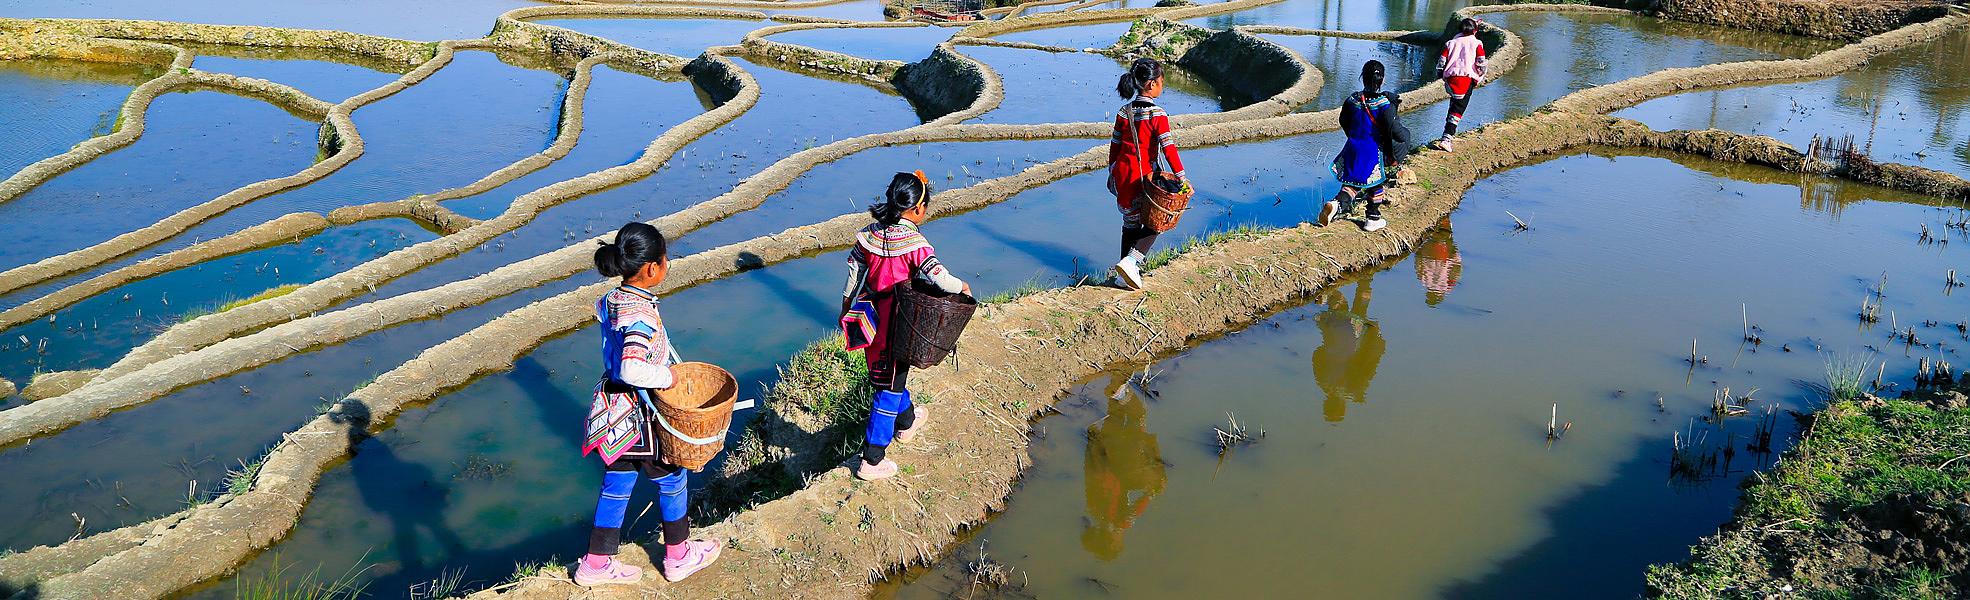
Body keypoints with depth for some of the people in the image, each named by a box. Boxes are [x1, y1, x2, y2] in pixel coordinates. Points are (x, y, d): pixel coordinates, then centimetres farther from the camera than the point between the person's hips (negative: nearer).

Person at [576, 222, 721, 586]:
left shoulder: (611, 301, -2)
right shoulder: (642, 314, -29)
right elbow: (632, 369, -41)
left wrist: (665, 365, 10)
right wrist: (667, 377, -25)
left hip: (615, 414, 8)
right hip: (639, 418, -8)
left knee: (616, 484, 19)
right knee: (672, 479, 15)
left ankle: (596, 564, 30)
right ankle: (678, 556, 33)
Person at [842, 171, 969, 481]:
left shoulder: (870, 234, -1)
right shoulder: (914, 242, -21)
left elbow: (854, 270, 8)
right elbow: (938, 276, -27)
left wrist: (847, 304, 21)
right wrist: (962, 287, -7)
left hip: (870, 318, 7)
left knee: (889, 375, 28)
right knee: (890, 388, 3)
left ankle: (906, 421, 54)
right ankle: (872, 460, 7)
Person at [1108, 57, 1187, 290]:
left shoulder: (1124, 112, 4)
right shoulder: (1157, 114, -14)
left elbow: (1115, 145, 11)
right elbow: (1168, 148, -18)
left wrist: (1112, 172, 22)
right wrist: (1181, 178, -16)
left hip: (1122, 172, 6)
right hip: (1143, 175, -6)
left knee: (1131, 222, 18)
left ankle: (1126, 274, 23)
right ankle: (1131, 261, -7)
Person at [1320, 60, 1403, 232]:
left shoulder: (1352, 100, -2)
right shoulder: (1384, 104, -16)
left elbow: (1344, 122, 12)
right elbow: (1394, 131, -19)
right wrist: (1405, 134, 4)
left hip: (1352, 149, 4)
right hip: (1374, 151, -4)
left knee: (1351, 184, 10)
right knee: (1375, 184, 15)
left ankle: (1335, 203, -17)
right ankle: (1373, 218, 22)